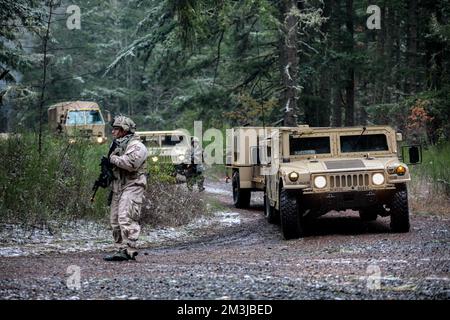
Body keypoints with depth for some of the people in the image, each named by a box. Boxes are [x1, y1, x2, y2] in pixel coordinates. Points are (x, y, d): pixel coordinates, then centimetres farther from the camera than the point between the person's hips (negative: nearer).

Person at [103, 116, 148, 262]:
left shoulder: (136, 146, -10)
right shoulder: (118, 145, 21)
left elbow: (131, 163, -26)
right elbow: (114, 165, 27)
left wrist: (113, 158, -13)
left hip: (132, 187, -10)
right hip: (118, 187, 10)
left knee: (126, 219, -18)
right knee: (115, 221, 7)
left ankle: (129, 251, -19)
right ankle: (121, 249, 11)